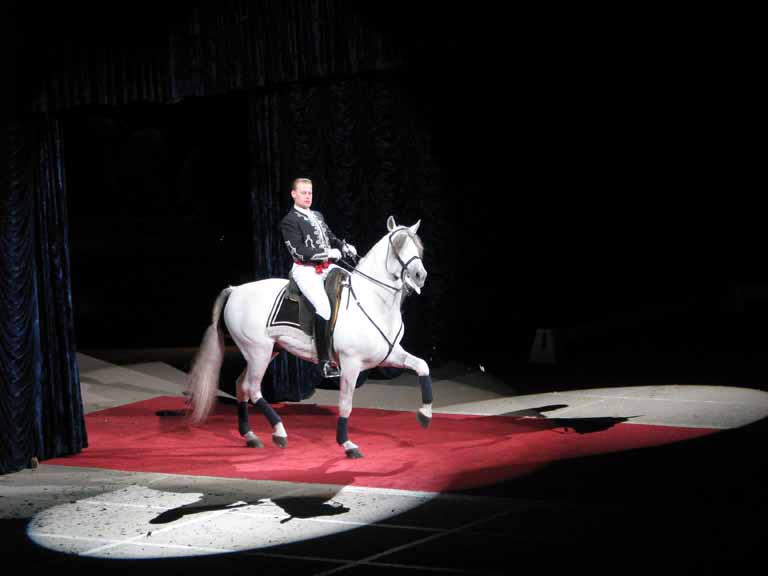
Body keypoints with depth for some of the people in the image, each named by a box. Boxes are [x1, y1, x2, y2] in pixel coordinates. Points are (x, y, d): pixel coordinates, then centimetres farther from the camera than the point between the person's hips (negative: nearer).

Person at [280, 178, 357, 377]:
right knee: (324, 307, -26)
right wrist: (328, 253, -18)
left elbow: (331, 238, 23)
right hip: (306, 270, -8)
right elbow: (299, 252, -13)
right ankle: (325, 361, -23)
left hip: (327, 267, 8)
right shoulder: (290, 221, -4)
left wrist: (344, 246, 0)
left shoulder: (318, 216, 19)